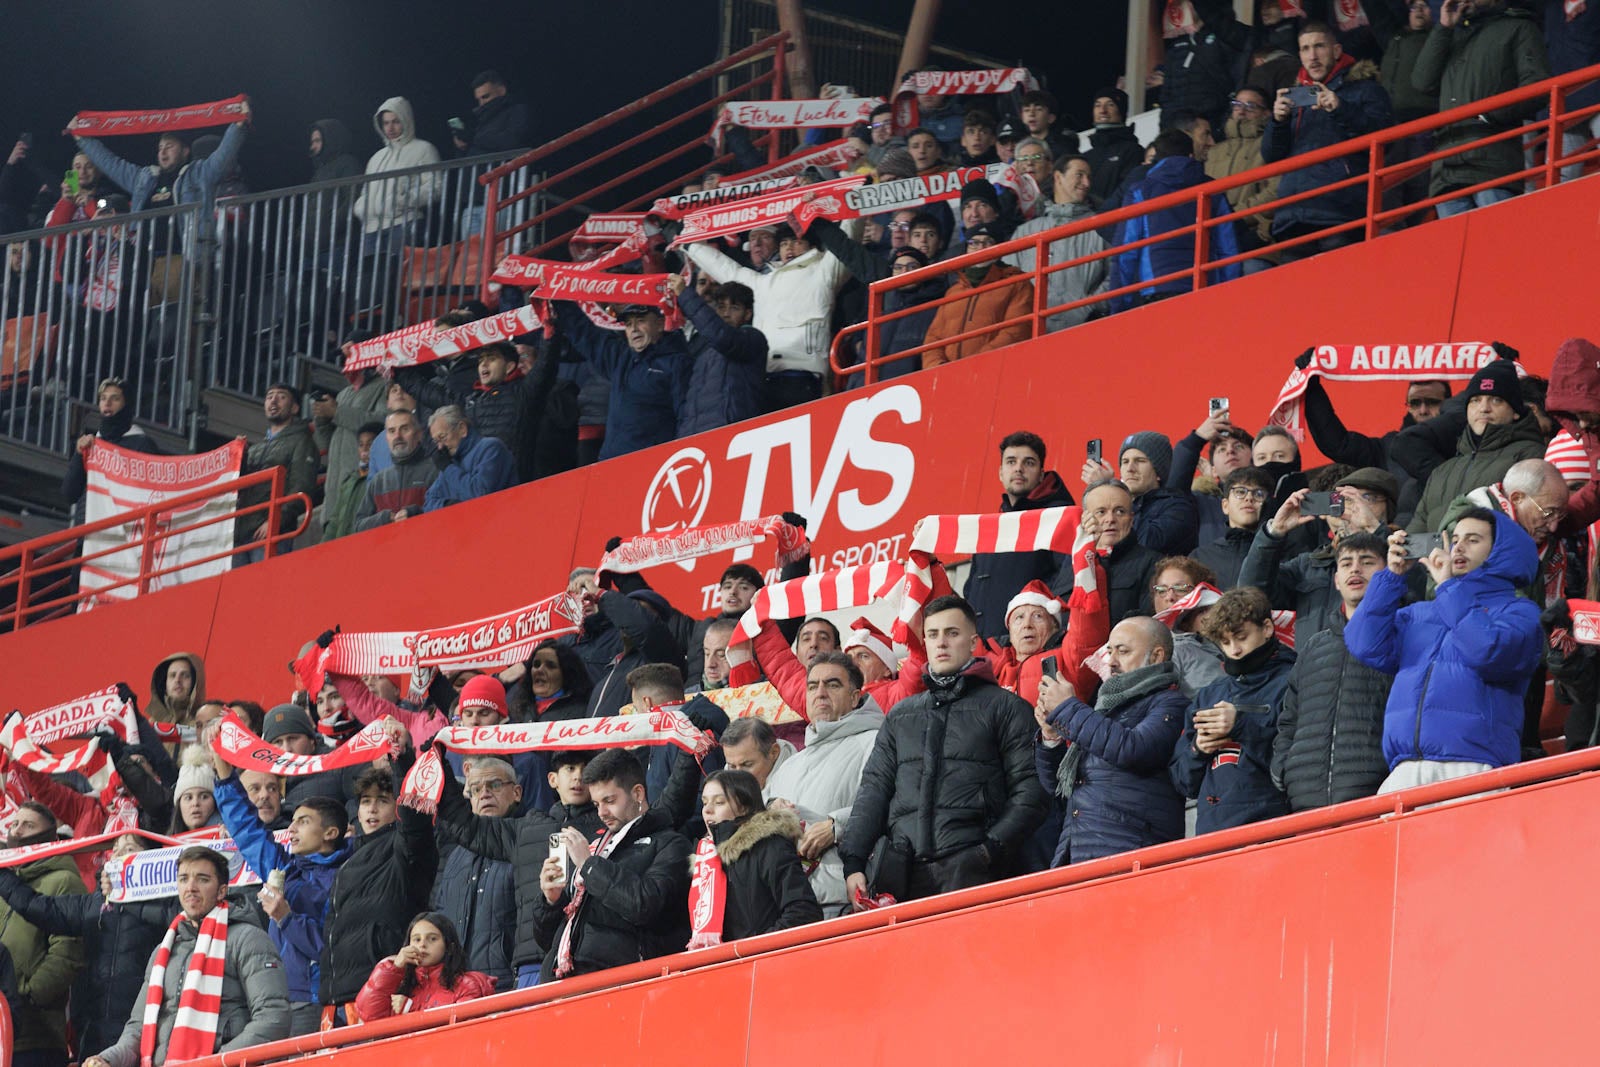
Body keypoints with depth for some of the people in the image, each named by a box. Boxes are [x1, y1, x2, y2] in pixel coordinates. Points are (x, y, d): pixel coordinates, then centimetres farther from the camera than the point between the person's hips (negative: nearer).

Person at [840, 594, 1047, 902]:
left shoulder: (1005, 707, 10)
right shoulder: (901, 714, 24)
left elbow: (1029, 790, 2)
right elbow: (874, 788, 19)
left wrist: (993, 848, -11)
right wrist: (853, 862, 6)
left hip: (968, 866, -4)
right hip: (902, 864, 4)